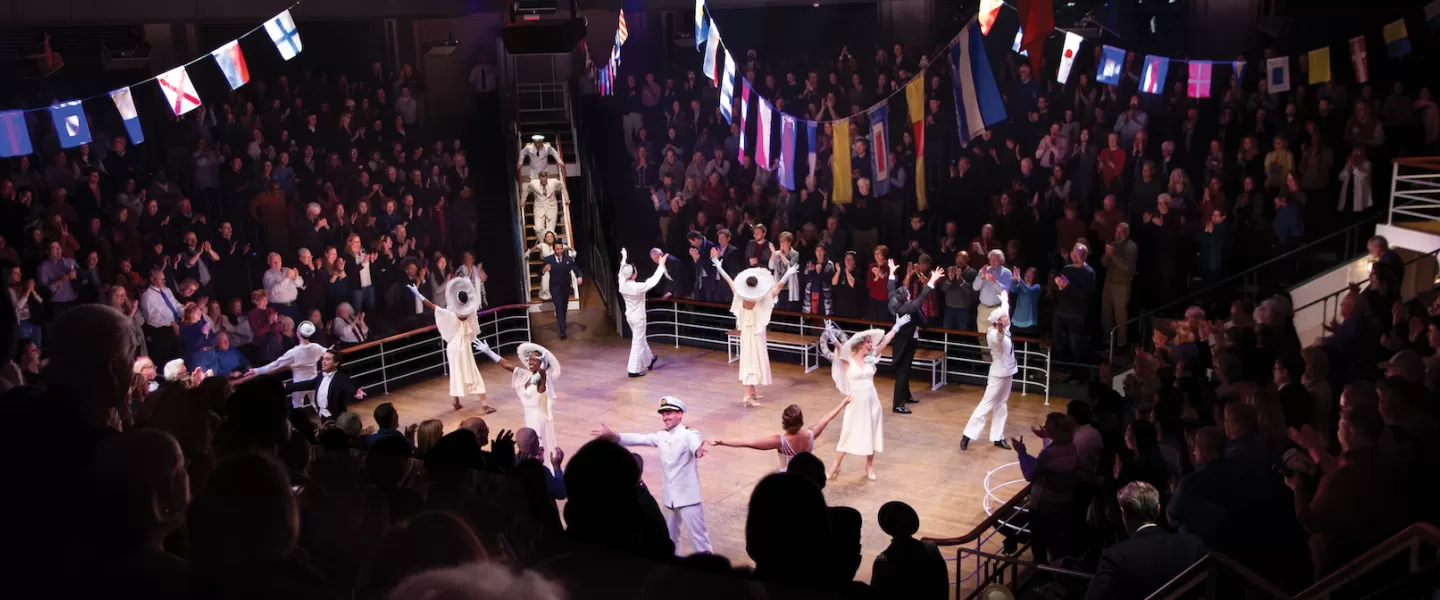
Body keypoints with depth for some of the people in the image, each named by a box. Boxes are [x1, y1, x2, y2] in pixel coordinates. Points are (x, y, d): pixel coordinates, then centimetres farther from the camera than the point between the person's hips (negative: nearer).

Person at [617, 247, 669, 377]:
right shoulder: (638, 287, -28)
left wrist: (624, 259, 27)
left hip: (629, 316, 8)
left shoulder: (622, 284, -9)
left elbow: (622, 272, 11)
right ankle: (633, 370, 5)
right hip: (638, 317, -8)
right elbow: (653, 280, -26)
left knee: (640, 339, 24)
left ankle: (648, 360, 42)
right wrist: (661, 265, -20)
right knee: (637, 342, 2)